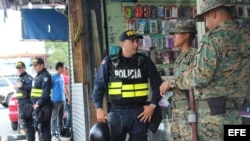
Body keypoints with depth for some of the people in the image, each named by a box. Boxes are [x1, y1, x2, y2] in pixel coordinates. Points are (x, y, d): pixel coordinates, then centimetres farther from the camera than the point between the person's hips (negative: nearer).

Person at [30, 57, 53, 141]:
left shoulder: (45, 76, -13)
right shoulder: (38, 76, 19)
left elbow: (46, 92, -21)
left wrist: (39, 103, -20)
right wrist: (35, 103, 13)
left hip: (43, 106, -10)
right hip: (37, 106, 10)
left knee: (43, 126, -7)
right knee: (38, 126, 17)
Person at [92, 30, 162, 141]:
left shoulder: (144, 61, 4)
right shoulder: (110, 61, 1)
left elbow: (157, 84, 8)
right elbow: (99, 85, 1)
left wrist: (153, 105, -2)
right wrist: (99, 108, -9)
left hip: (139, 112, 1)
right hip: (117, 112, -1)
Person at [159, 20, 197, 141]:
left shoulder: (194, 55, -11)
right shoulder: (179, 58, 17)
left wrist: (169, 82, -15)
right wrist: (167, 87, 5)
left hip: (188, 107, -9)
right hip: (176, 108, 9)